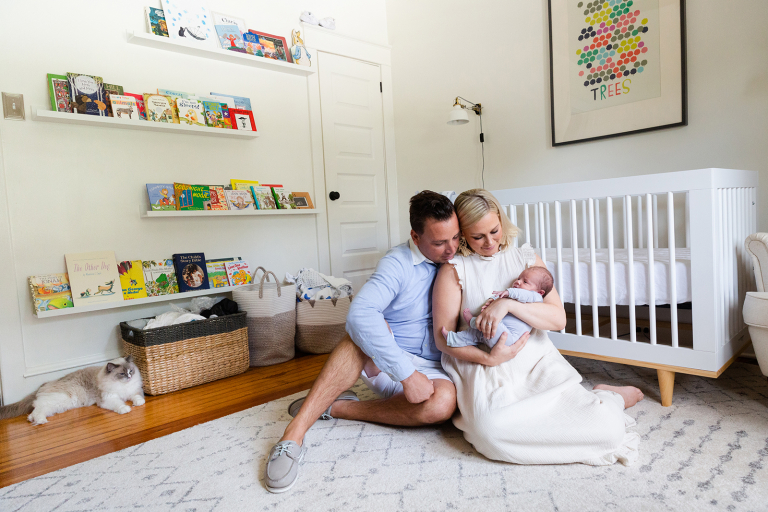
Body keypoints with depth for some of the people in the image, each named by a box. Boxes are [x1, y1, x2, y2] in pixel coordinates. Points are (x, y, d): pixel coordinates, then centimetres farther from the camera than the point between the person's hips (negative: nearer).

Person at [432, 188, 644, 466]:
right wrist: (489, 358, -19)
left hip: (536, 358, 1)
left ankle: (607, 398, 17)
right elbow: (443, 336, -4)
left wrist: (508, 303, -15)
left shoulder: (526, 258, 11)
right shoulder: (454, 269, 2)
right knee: (493, 431, -34)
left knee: (608, 426, -22)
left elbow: (558, 318, 1)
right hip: (483, 367, -1)